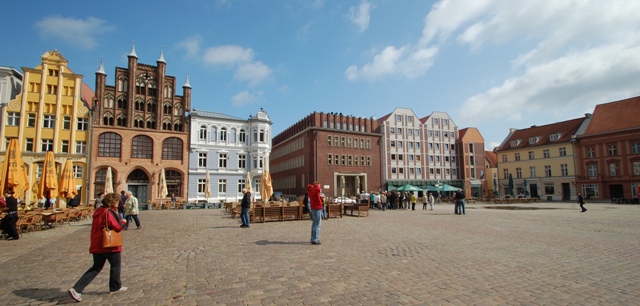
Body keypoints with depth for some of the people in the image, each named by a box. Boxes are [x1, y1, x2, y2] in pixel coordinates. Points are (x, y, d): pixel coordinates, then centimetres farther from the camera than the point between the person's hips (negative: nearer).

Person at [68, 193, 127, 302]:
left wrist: (119, 222, 9)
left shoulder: (98, 211, 9)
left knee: (96, 268, 16)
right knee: (115, 265, 12)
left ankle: (76, 289, 6)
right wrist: (123, 222, -1)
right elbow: (117, 227, -21)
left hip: (97, 245, 8)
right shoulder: (109, 212, -19)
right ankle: (115, 287, 25)